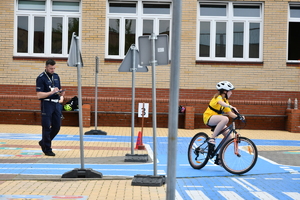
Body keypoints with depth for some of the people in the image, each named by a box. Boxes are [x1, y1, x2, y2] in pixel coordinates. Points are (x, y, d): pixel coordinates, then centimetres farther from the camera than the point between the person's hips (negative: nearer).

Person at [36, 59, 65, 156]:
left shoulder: (56, 76, 13)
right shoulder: (41, 78, -7)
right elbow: (39, 95, -13)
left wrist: (61, 93, -3)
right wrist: (51, 92, -23)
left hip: (56, 104, 6)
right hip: (46, 104, -6)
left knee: (57, 126, 7)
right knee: (47, 127, -1)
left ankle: (43, 142, 26)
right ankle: (47, 149, 8)